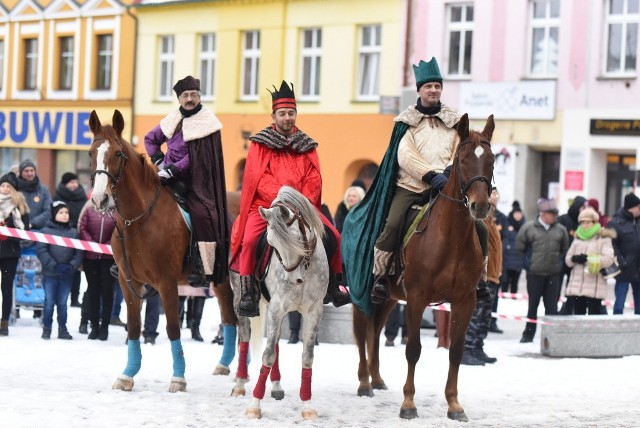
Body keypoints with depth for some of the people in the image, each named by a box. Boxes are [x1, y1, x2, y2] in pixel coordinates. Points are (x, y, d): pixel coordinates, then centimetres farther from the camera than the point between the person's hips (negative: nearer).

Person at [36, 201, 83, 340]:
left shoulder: (73, 232, 7)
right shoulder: (46, 230, -2)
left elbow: (79, 252, 5)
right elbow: (41, 250, -8)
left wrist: (72, 266, -11)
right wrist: (54, 265, -15)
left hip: (67, 275, 2)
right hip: (50, 273, -2)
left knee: (63, 302, 8)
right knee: (49, 302, 2)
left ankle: (62, 329, 15)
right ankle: (46, 329, 9)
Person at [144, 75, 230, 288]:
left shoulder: (206, 122, -6)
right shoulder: (173, 119, 11)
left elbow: (197, 157, -13)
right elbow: (150, 139, 24)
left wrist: (173, 170, -20)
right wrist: (158, 160, 8)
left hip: (194, 181, -6)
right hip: (168, 177, 6)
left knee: (201, 214, -26)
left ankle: (205, 270, -26)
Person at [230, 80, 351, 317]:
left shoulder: (306, 146, 12)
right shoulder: (260, 144, 4)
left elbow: (314, 180, 5)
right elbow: (259, 177, -8)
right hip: (264, 205, -3)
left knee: (333, 236, -11)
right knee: (249, 240, -27)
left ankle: (332, 286, 4)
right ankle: (249, 293, -18)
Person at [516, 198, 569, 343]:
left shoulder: (560, 229, 4)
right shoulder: (528, 227, -4)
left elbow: (565, 248, 17)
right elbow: (520, 245, 5)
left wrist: (559, 261, 11)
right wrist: (528, 260, 8)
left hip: (553, 273, 2)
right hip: (534, 272, -2)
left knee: (552, 305, 2)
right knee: (533, 304, 7)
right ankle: (528, 334, 16)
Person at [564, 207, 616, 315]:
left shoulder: (603, 239, -2)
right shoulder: (577, 239, 16)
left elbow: (608, 259, -13)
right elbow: (567, 259, 14)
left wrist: (590, 258, -22)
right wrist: (574, 258, -9)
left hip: (595, 288, -6)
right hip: (576, 286, 6)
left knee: (594, 315, -6)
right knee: (578, 315, 10)